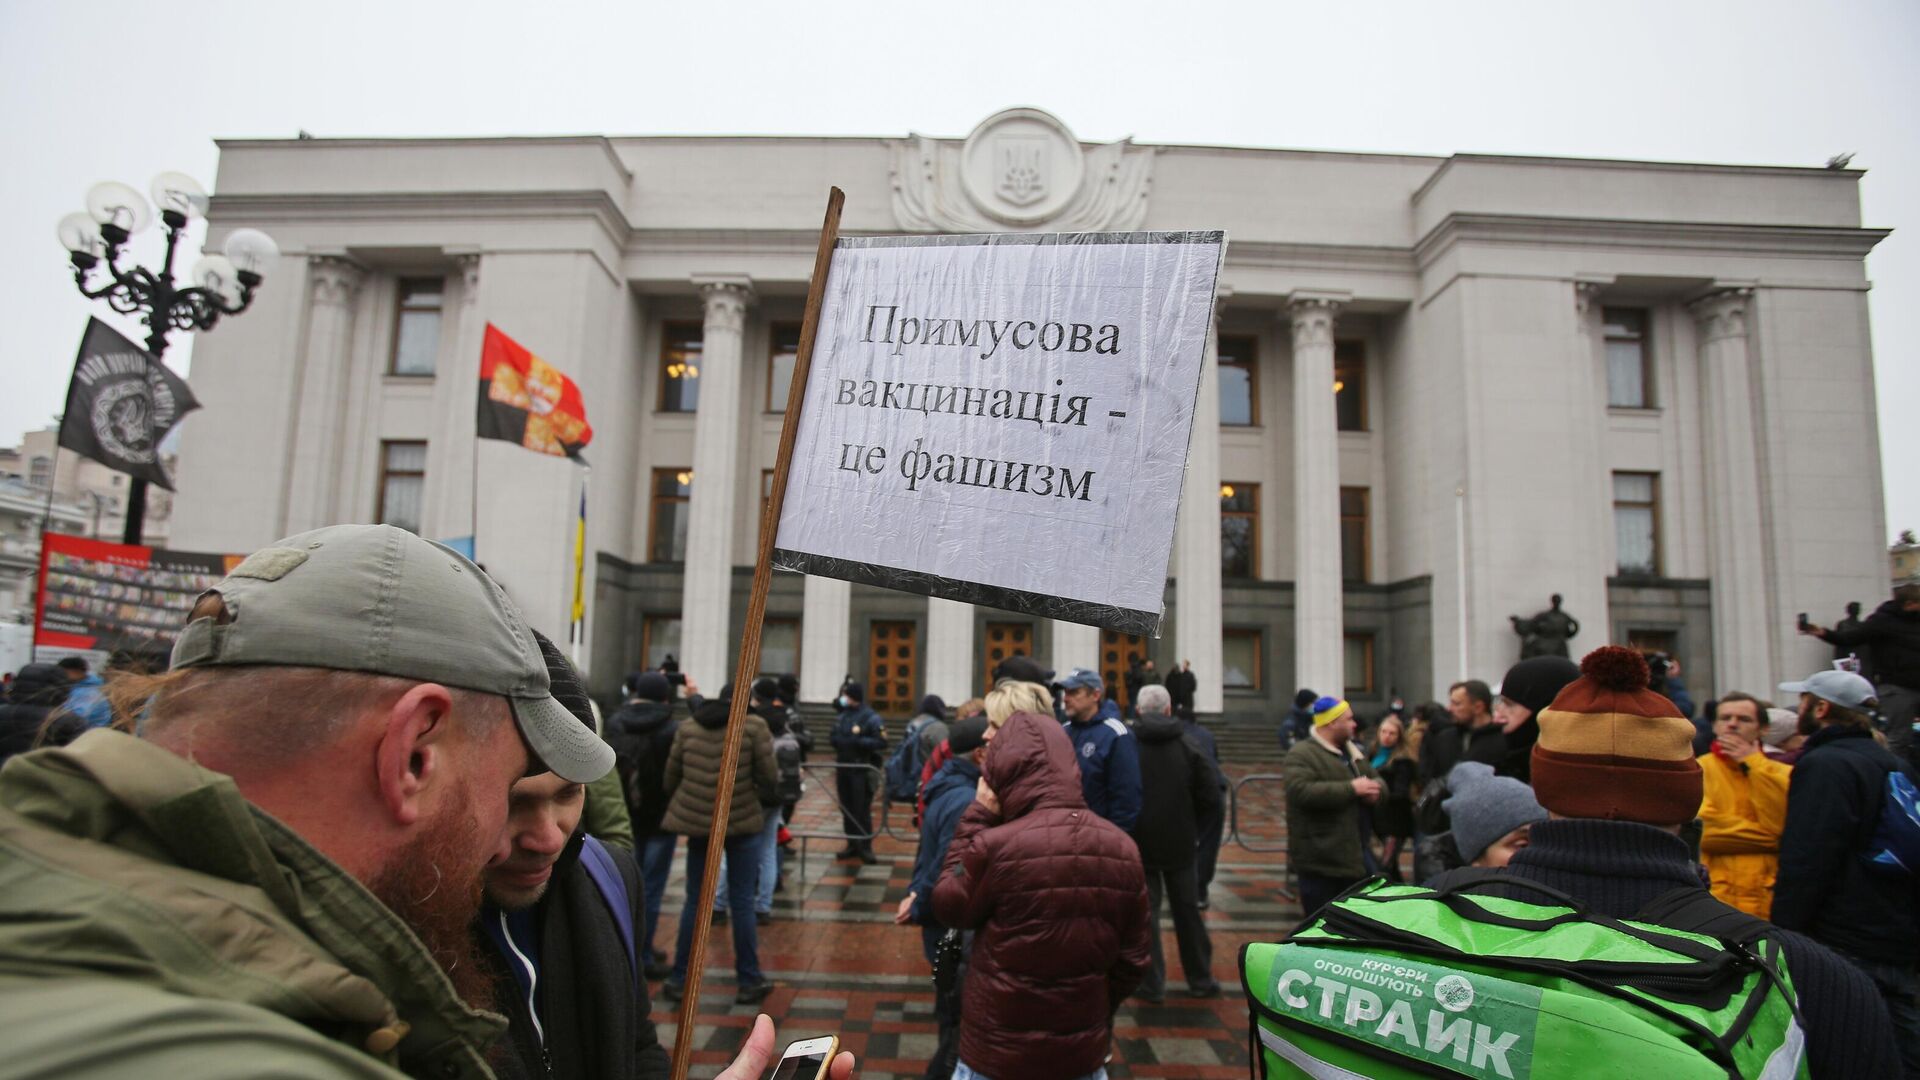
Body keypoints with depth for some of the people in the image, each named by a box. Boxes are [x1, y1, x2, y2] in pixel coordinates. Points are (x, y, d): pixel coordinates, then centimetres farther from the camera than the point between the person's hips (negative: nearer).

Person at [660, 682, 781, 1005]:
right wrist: (769, 795, 17)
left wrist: (680, 809, 24)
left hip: (696, 822, 3)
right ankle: (748, 981, 13)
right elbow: (768, 776, -4)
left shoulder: (688, 728, 7)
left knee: (695, 900, 13)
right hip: (742, 822, -3)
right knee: (742, 902, 5)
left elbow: (671, 777, 9)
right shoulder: (754, 726, -3)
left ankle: (679, 979, 19)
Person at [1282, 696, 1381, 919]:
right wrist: (1350, 788, -24)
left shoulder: (1352, 752, 16)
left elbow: (1376, 780, 21)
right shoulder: (1302, 754, -13)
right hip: (1319, 860, -9)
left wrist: (1374, 790, -5)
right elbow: (1302, 791, -28)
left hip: (1352, 855, 9)